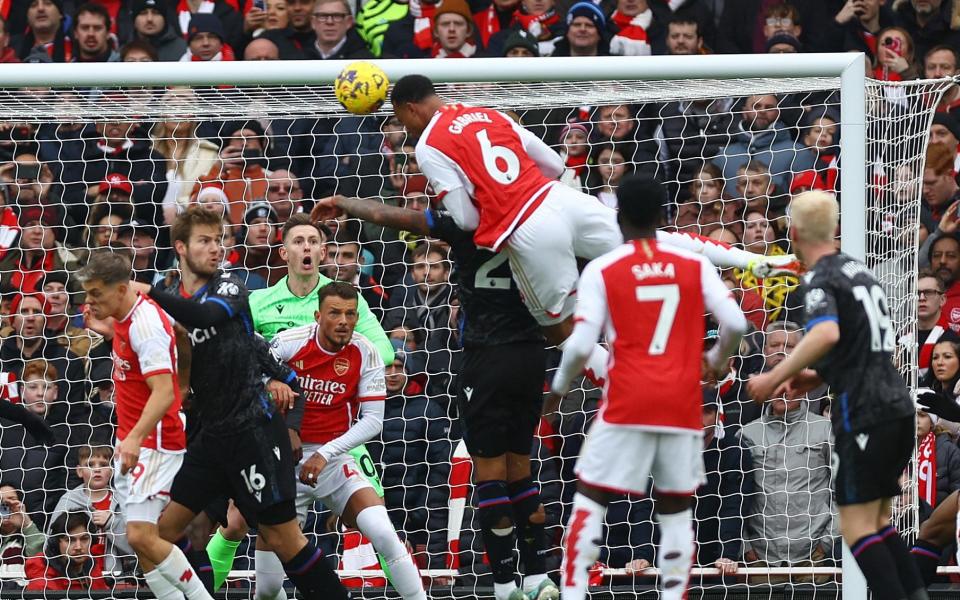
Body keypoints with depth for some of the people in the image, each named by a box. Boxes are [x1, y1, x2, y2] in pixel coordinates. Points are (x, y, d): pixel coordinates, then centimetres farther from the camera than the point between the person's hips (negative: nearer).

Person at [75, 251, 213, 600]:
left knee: (142, 536, -17)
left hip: (153, 444, -10)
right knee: (140, 538, 7)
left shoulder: (145, 324, -21)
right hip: (131, 446, 10)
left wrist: (136, 437, -44)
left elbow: (164, 392, -30)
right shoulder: (126, 319, 9)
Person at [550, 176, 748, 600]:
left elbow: (581, 345, -7)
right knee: (677, 510, 12)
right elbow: (736, 324, -2)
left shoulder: (601, 270, 0)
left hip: (627, 403, -2)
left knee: (590, 502, 6)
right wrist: (717, 360, 19)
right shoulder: (694, 265, 6)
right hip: (682, 403, 2)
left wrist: (560, 385, 12)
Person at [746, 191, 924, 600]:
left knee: (858, 527, -5)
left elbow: (826, 334, -29)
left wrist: (776, 377, -21)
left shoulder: (820, 279, -8)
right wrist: (815, 378, 22)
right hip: (898, 409, 8)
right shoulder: (857, 271, 18)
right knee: (878, 521, 16)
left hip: (864, 416, -8)